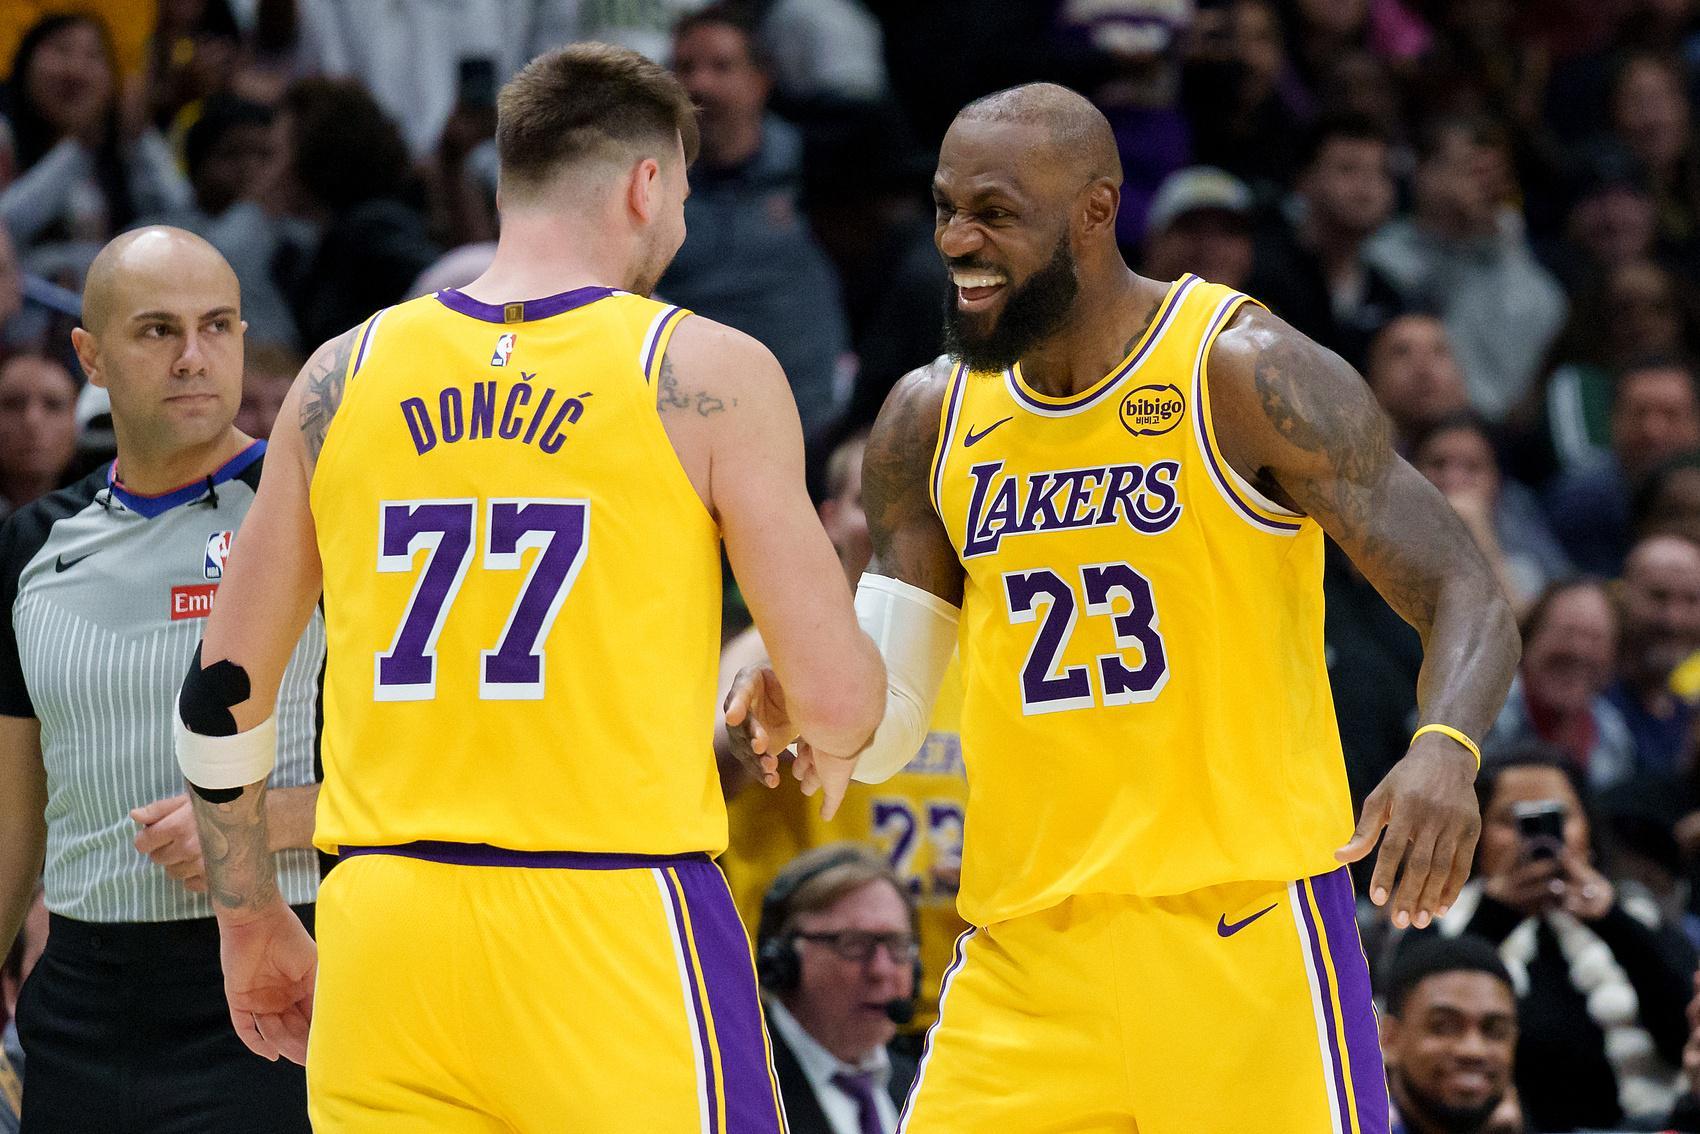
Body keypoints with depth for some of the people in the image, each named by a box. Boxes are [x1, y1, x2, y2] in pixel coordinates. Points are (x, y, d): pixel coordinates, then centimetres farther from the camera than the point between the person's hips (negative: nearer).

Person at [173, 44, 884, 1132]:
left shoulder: (344, 376, 10)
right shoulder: (707, 375, -2)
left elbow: (221, 697, 14)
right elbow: (836, 695, -4)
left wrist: (253, 926, 26)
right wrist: (827, 744, 20)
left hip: (386, 920, 4)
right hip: (619, 921, -4)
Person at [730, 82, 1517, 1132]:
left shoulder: (1245, 375, -8)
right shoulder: (929, 423, 9)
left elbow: (1468, 598, -10)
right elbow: (884, 727, 14)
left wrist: (1445, 750, -31)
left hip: (1239, 921, -5)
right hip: (1025, 949, 5)